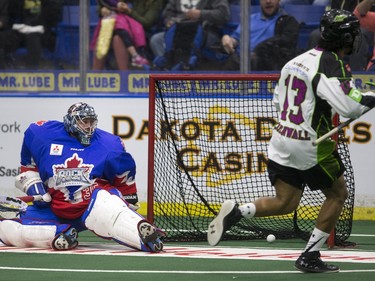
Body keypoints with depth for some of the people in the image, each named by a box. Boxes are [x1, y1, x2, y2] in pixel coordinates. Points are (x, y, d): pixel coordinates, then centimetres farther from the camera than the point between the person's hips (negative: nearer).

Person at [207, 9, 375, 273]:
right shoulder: (331, 64, -16)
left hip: (282, 140, 7)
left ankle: (236, 212, -12)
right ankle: (310, 256, 11)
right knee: (338, 194, 13)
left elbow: (279, 100, 20)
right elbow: (350, 106, -27)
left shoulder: (296, 61, 10)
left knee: (284, 203, 13)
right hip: (311, 146, -7)